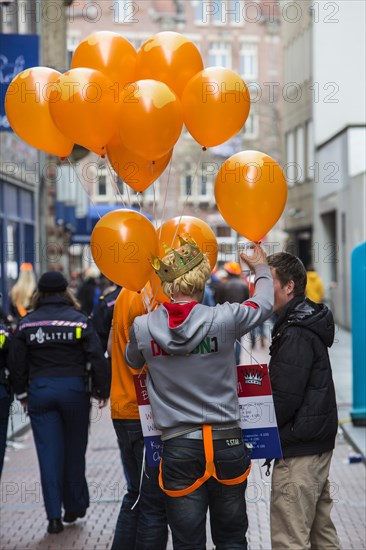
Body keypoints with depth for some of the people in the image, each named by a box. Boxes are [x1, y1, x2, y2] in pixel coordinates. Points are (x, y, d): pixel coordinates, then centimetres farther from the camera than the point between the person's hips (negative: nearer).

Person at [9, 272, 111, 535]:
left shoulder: (27, 323, 2)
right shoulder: (79, 320, -4)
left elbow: (17, 363, 5)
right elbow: (97, 358, -7)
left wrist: (22, 393, 17)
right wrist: (103, 390, 3)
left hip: (40, 391, 1)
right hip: (74, 389, -1)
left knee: (49, 453, 4)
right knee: (74, 450, 14)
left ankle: (54, 516, 3)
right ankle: (75, 506, 23)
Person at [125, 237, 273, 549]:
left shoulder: (142, 328, -7)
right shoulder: (223, 319, -12)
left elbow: (133, 361, 16)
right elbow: (264, 304, 10)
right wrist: (261, 267, 30)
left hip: (178, 447, 0)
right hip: (226, 442, 0)